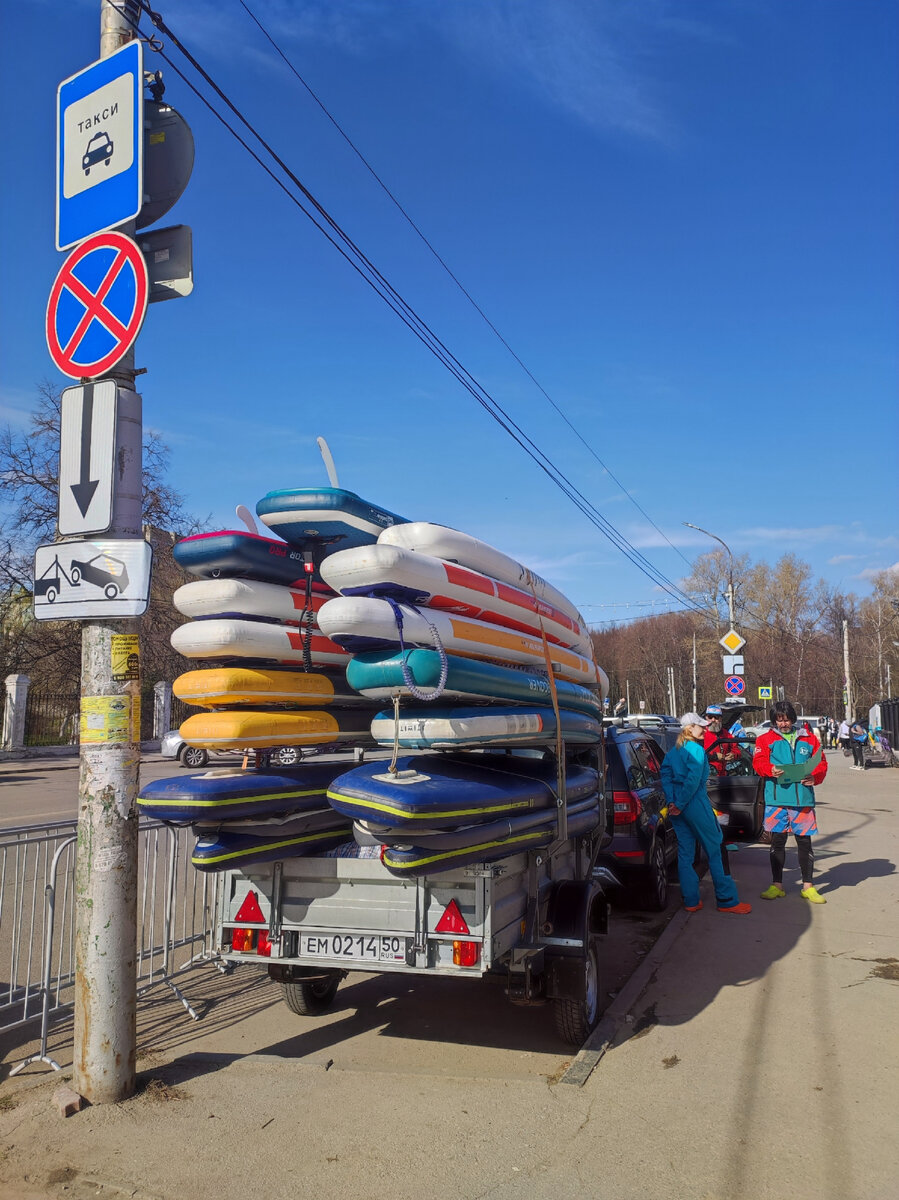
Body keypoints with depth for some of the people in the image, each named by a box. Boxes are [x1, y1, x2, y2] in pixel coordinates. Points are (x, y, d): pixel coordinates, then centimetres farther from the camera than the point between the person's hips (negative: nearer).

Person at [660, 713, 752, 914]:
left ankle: (691, 901, 13)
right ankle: (727, 900, 7)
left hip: (677, 807, 8)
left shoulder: (673, 751, 11)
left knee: (685, 853, 10)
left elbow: (666, 775, 3)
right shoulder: (696, 750, -11)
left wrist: (672, 801, -4)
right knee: (714, 850, 2)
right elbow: (693, 780, -19)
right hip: (695, 805, -8)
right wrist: (680, 805, -14)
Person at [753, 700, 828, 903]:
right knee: (777, 841, 6)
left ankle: (808, 886, 16)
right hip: (776, 798, -1)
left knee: (804, 841, 5)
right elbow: (758, 761, -2)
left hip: (803, 798, 1)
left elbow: (821, 762, 9)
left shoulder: (808, 738, 11)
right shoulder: (766, 739, 7)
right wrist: (771, 770, -23)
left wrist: (814, 777, -10)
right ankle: (776, 885, 16)